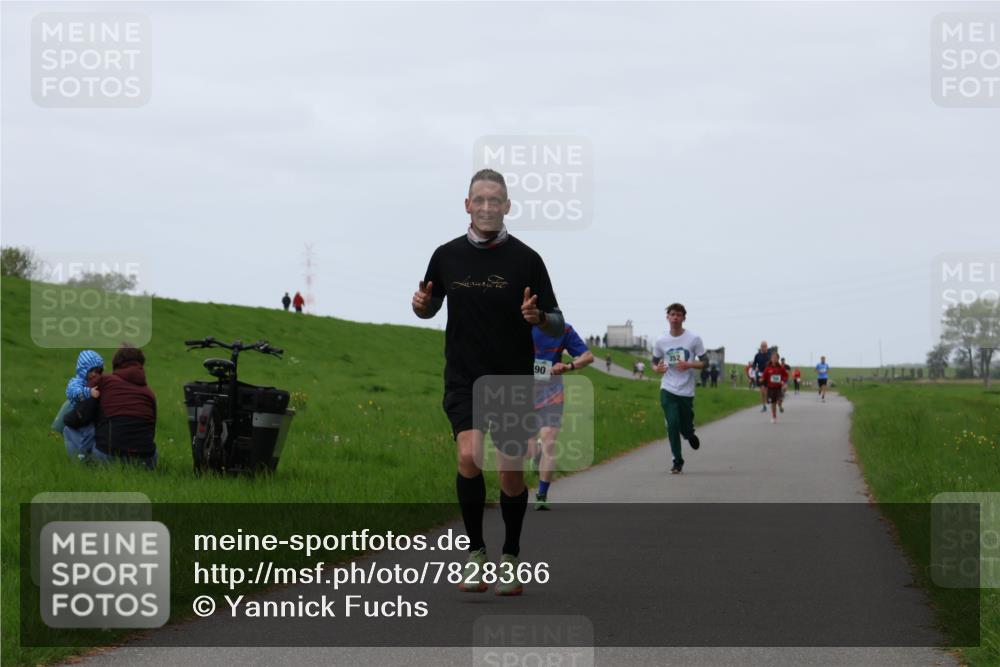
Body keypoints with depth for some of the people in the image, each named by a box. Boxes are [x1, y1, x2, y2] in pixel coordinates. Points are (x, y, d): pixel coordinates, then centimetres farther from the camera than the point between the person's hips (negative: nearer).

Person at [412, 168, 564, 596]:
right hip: (464, 380, 0)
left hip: (514, 381, 0)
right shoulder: (447, 256, 1)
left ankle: (510, 559, 24)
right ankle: (475, 553, -7)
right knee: (469, 456, -21)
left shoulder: (526, 259, -5)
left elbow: (557, 323, -2)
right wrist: (421, 304, -7)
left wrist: (538, 317, -25)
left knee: (511, 475, 4)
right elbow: (430, 307, 16)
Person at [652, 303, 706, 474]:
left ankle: (690, 435, 42)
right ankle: (677, 461, -2)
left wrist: (689, 365, -18)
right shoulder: (660, 341, 2)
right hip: (668, 390, 0)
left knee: (686, 427, 4)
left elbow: (704, 362, 1)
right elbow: (654, 362, 14)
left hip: (687, 391, 0)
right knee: (672, 424, -12)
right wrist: (657, 368, -10)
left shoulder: (694, 339, -3)